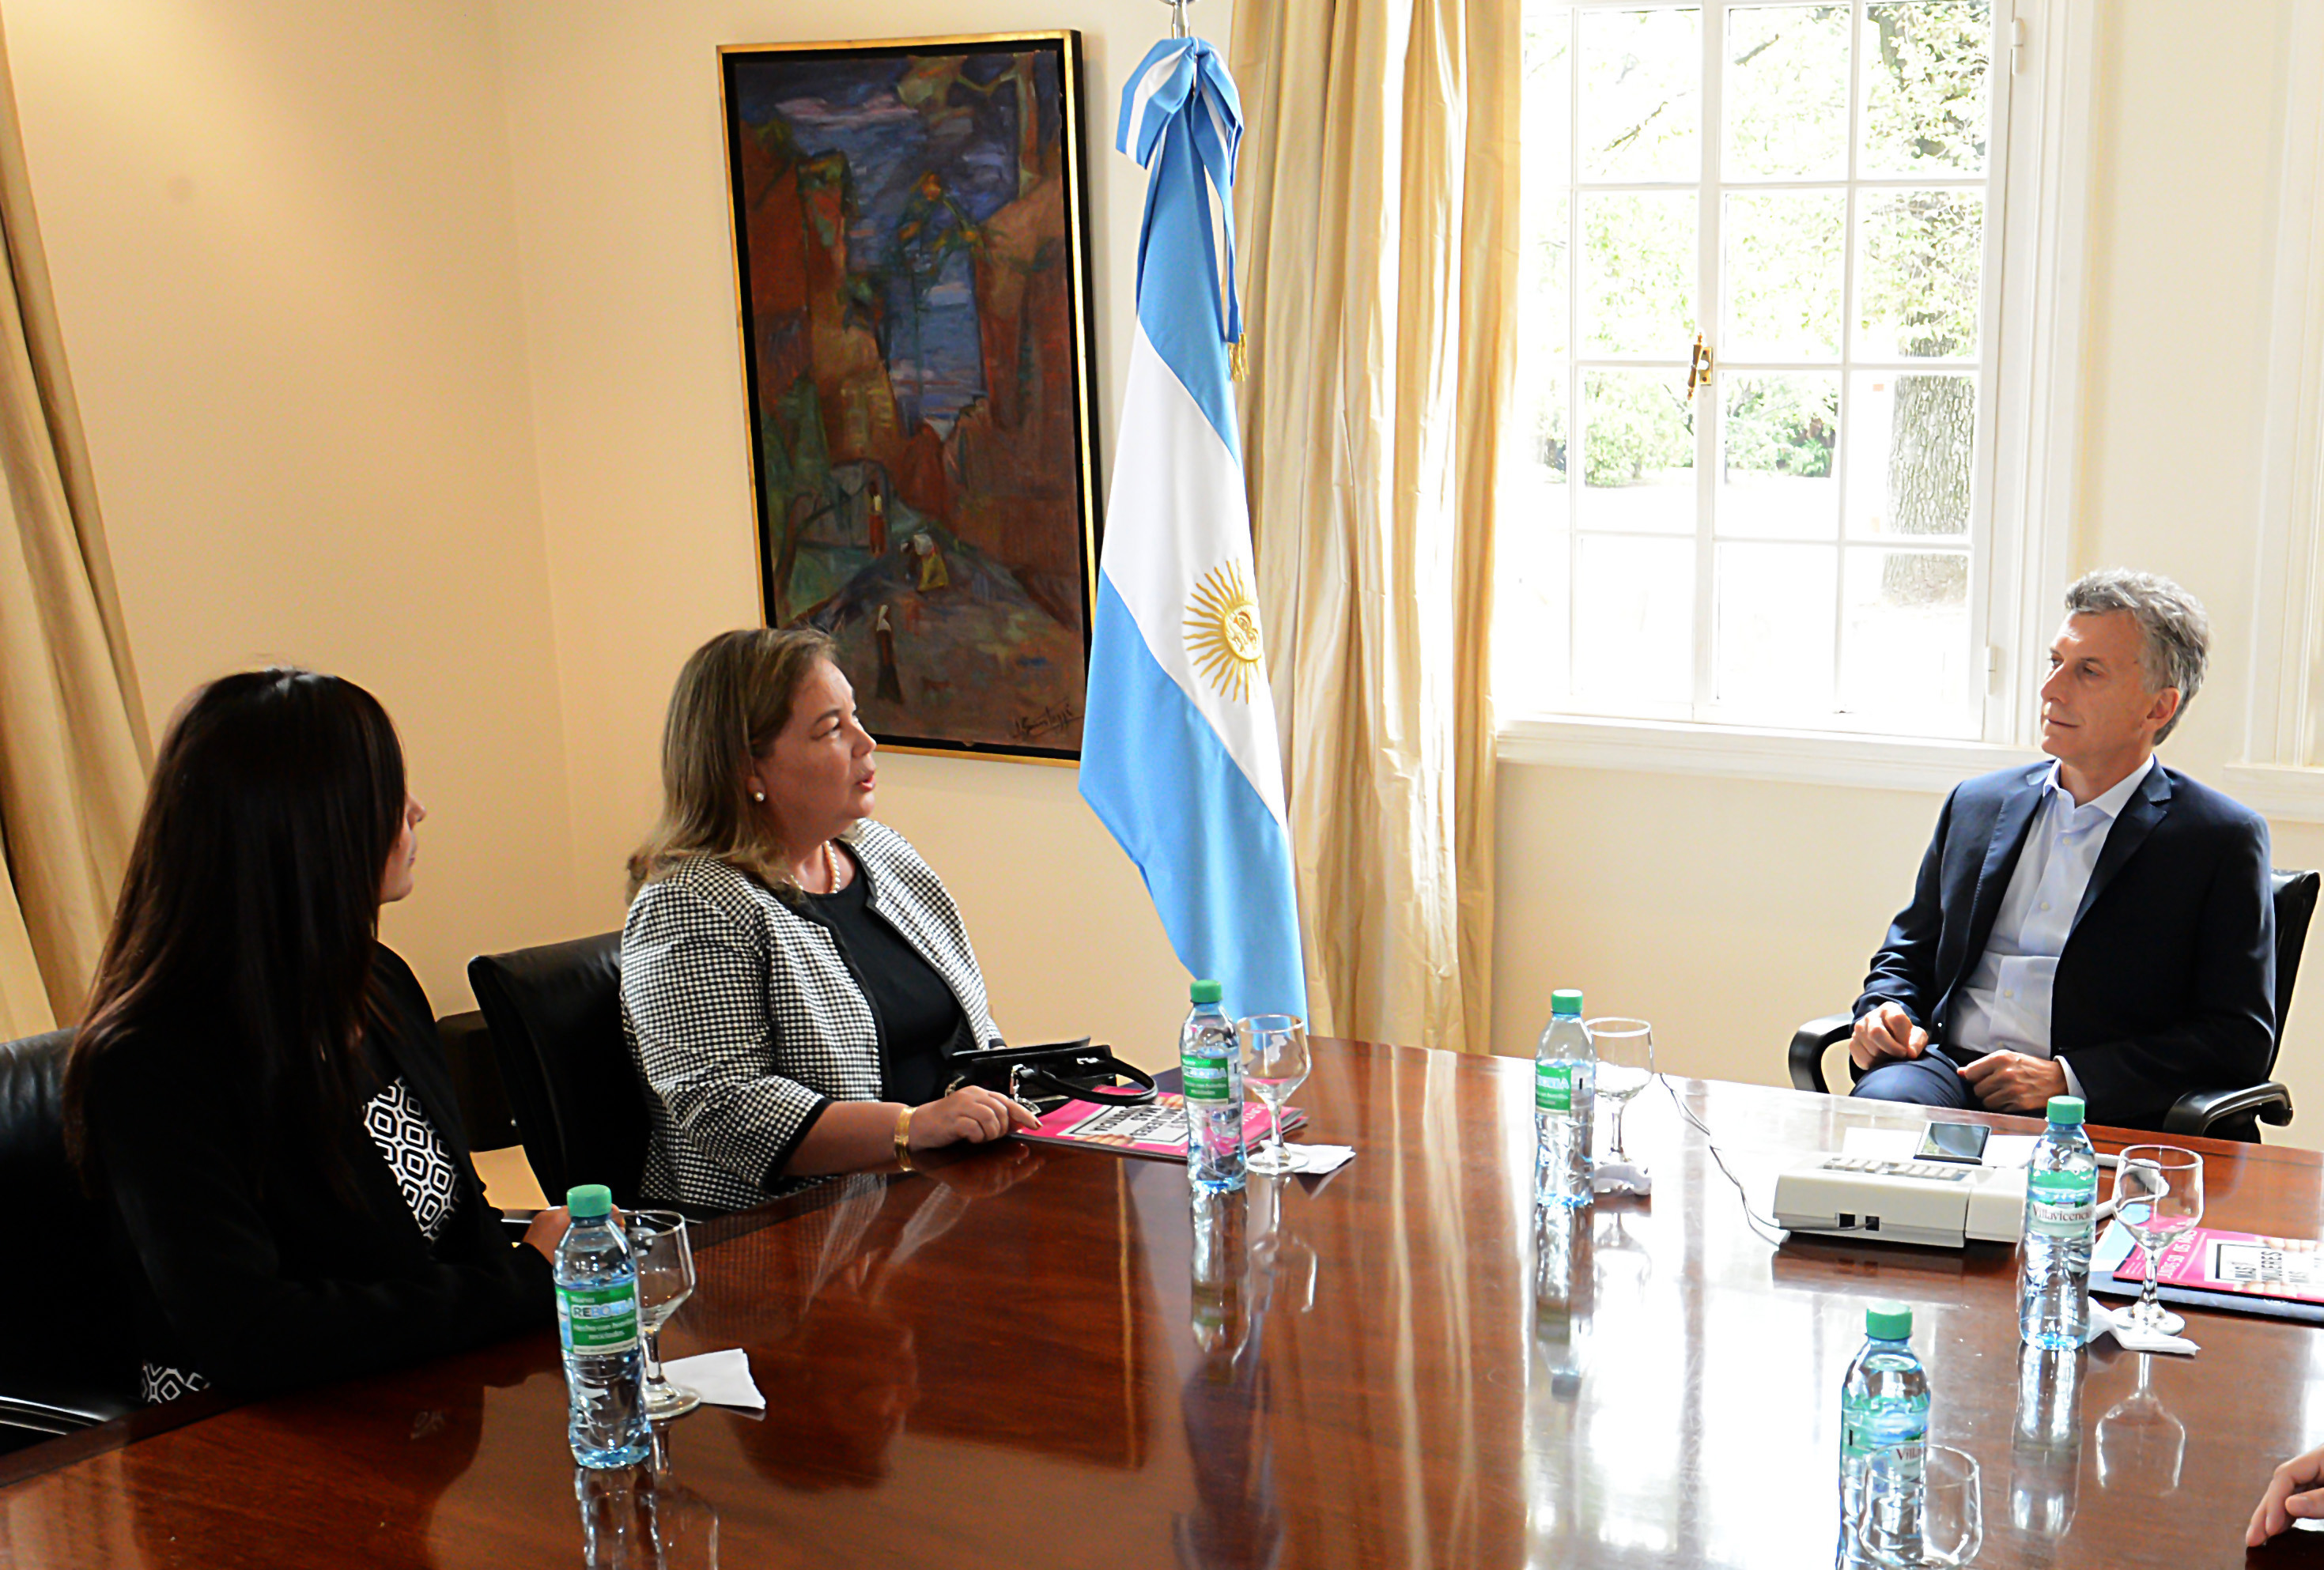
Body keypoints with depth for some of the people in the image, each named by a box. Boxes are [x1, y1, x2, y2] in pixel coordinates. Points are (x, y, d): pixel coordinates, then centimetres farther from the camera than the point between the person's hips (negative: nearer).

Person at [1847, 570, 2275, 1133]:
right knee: (1881, 1102, -31)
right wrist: (1883, 1010, 2)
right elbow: (1909, 953, 27)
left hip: (2102, 1112, -3)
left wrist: (2067, 1078, -14)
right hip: (1952, 1075, 4)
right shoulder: (1976, 804, 18)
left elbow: (2241, 1040, -3)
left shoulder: (2223, 839, 2)